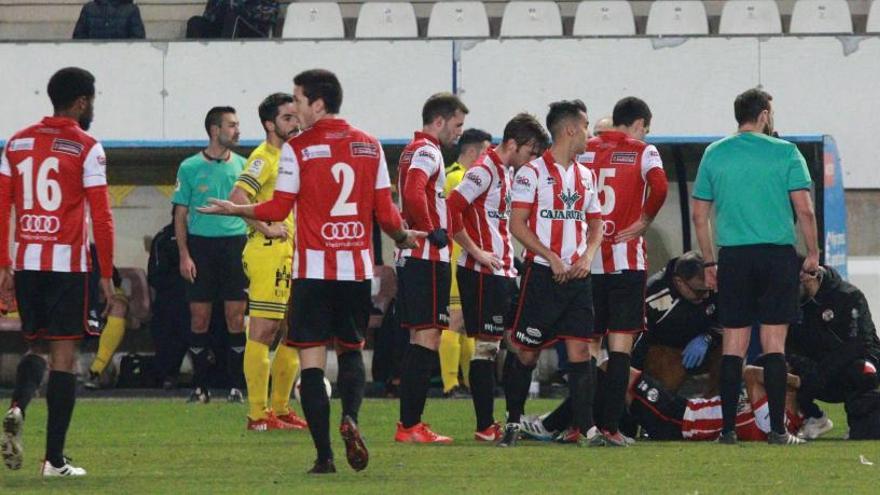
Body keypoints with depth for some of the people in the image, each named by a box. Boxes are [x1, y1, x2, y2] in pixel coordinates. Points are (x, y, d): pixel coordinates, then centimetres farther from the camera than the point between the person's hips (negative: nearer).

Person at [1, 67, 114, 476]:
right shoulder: (86, 148, -5)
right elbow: (101, 217, -8)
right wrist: (106, 276, -2)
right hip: (67, 264, -4)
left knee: (36, 346, 19)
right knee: (64, 354, 1)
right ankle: (54, 458, 0)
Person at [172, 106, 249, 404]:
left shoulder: (242, 166, 9)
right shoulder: (190, 168, 4)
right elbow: (180, 215, 5)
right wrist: (184, 255, -4)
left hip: (235, 244, 1)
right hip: (201, 245, -1)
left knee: (236, 317, -2)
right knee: (199, 319, 0)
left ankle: (237, 386, 3)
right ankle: (200, 386, 8)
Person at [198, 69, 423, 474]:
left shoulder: (297, 148, -6)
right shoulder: (369, 145, 5)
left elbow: (278, 209, -5)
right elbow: (385, 211, 6)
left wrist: (234, 209, 10)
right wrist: (403, 238, 25)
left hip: (314, 269, -3)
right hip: (357, 269, 4)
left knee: (312, 360, 1)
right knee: (351, 349, 19)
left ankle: (324, 454, -5)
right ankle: (350, 418, -9)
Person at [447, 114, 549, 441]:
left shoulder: (508, 172, 17)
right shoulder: (484, 171, -11)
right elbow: (451, 208, -21)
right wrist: (476, 252, -17)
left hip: (503, 271, 9)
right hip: (482, 274, -9)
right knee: (486, 345, -7)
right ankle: (485, 427, -5)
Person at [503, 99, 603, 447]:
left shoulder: (585, 176, 16)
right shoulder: (533, 173, -4)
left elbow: (595, 223, 20)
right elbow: (517, 225, -9)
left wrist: (587, 256, 0)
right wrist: (552, 258, -15)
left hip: (577, 276, 5)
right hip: (542, 274, -5)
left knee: (581, 351, -3)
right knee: (527, 353, 0)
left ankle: (585, 428, -5)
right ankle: (513, 422, 15)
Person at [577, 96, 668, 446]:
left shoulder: (585, 150, 9)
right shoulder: (643, 151, 0)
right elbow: (659, 186, -18)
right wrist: (644, 221, -2)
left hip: (585, 260, 3)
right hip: (626, 259, -3)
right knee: (621, 343, -2)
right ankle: (611, 425, -8)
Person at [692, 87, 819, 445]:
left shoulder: (714, 154, 7)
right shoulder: (784, 153, -2)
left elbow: (699, 215, 8)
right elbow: (804, 210, -5)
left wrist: (709, 262, 16)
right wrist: (812, 254, 6)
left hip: (733, 256, 2)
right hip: (778, 254, -2)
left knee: (733, 344, 5)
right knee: (774, 342, 0)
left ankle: (728, 428, 2)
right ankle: (777, 429, -3)